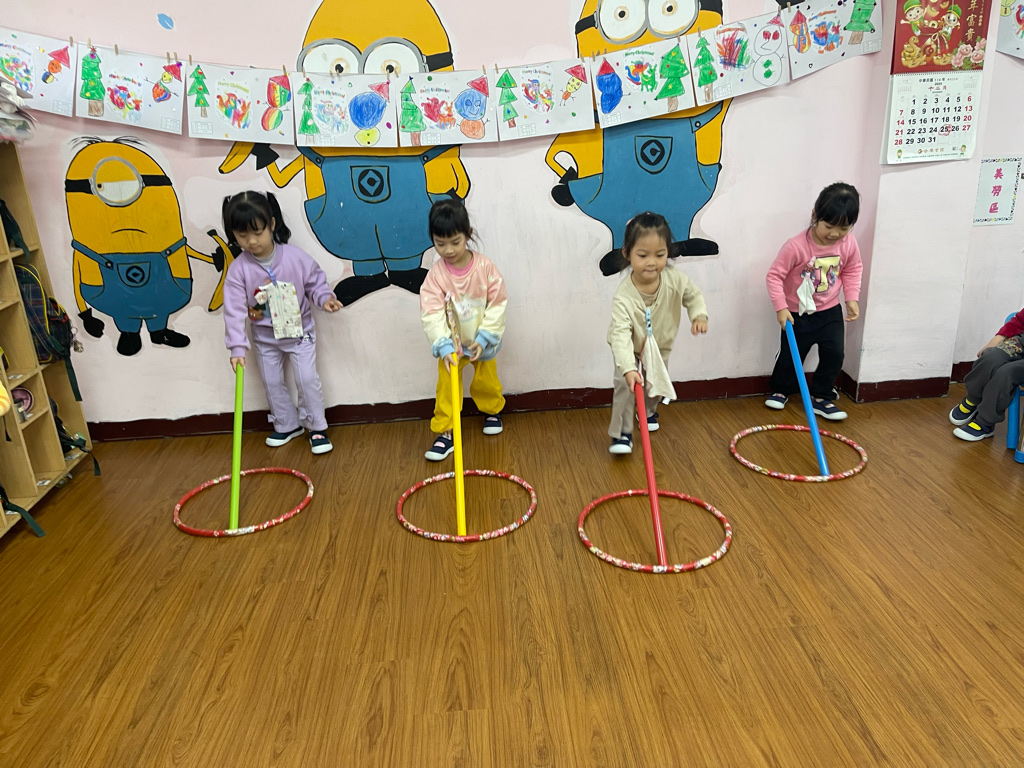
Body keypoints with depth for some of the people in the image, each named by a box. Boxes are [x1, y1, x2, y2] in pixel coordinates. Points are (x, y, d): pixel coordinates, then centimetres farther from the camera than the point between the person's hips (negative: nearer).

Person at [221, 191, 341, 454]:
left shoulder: (295, 257, -17)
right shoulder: (238, 269, -16)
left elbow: (315, 282, -1)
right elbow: (234, 310, -18)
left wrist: (325, 298, -21)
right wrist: (237, 347, -23)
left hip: (299, 331, -2)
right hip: (265, 338, 2)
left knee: (307, 379, -3)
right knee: (272, 383, 12)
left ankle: (317, 427, 16)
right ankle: (287, 425, 33)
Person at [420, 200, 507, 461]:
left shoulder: (485, 267, -18)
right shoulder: (435, 275, -18)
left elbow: (497, 305, -14)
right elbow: (432, 315, -22)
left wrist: (484, 338, -19)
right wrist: (444, 346, -32)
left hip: (482, 342, 0)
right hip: (451, 344, 0)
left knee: (486, 382, 18)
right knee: (446, 388, -3)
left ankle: (493, 410, 48)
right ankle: (444, 433, 9)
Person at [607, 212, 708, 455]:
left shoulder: (674, 279, -28)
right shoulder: (623, 296, -41)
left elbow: (693, 295, -6)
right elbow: (620, 333, -46)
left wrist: (699, 316, -24)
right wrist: (628, 368, -56)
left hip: (661, 344, 4)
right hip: (631, 346, -4)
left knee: (657, 385, 19)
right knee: (625, 385, -17)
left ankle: (648, 411, 51)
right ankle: (622, 433, 0)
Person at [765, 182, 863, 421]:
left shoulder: (849, 244, -10)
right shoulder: (796, 246, -27)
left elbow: (853, 271, 8)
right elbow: (774, 275, -21)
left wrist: (852, 298, -2)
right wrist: (781, 307, -24)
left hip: (830, 311, 4)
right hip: (798, 313, -3)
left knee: (834, 353, -1)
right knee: (791, 354, 10)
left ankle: (822, 397, 17)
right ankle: (781, 389, 35)